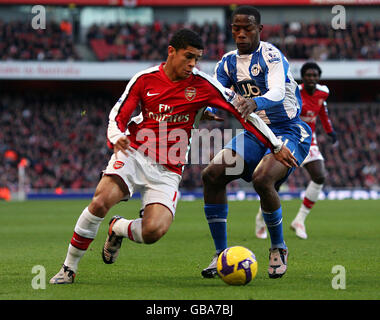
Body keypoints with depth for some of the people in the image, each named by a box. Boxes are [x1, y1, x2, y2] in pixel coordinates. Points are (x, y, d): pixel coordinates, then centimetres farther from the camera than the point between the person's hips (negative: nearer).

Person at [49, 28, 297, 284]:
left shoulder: (203, 85, -3)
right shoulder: (145, 79, 0)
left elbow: (242, 109, 1)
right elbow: (118, 115, 4)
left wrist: (276, 146, 2)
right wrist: (117, 137, -20)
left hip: (168, 171, 0)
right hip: (134, 155, 0)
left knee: (154, 231, -24)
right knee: (100, 203, -27)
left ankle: (118, 229, 13)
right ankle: (69, 268, -10)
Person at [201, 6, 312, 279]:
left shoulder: (271, 56, -16)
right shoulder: (228, 63, 5)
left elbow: (277, 93, -33)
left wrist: (255, 103, -55)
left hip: (288, 132, -7)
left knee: (262, 179, -32)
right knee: (212, 175, -12)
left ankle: (278, 248, -7)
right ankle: (221, 254, -3)